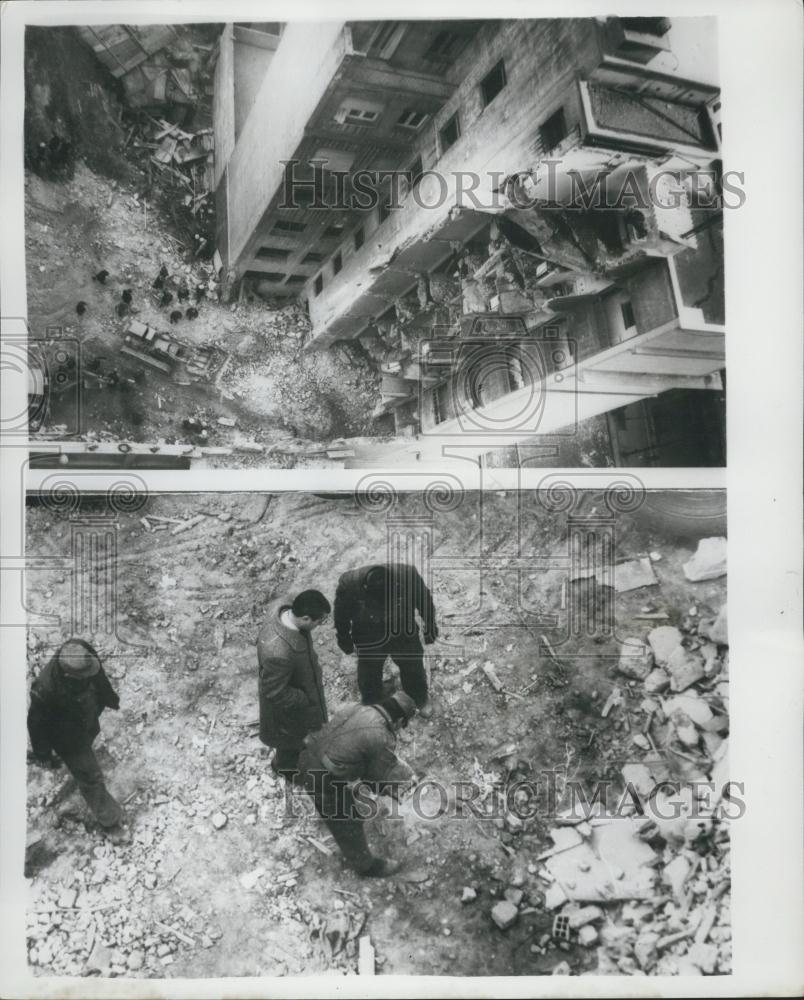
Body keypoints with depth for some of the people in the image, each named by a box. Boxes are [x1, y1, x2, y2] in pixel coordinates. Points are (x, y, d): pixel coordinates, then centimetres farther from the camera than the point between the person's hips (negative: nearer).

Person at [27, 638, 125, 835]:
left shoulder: (84, 654, -30)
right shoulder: (45, 688, -44)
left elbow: (100, 677, -5)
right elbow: (37, 723, -24)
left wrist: (110, 697, 13)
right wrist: (43, 754, -10)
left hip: (89, 719, 5)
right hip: (68, 737, -5)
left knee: (86, 745, 37)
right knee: (90, 778, 12)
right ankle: (108, 819, 35)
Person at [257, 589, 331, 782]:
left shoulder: (285, 606, -26)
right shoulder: (278, 653, -48)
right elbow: (275, 693, -32)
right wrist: (306, 700, -16)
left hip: (302, 685, 7)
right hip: (287, 705, -7)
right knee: (291, 738, 27)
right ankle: (284, 766, 58)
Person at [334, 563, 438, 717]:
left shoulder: (408, 575, -36)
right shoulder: (349, 584, -35)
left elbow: (424, 601, -13)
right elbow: (342, 616, -11)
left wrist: (430, 627, 2)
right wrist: (345, 640, 4)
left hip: (404, 635, 0)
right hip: (369, 641, 0)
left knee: (413, 670, 24)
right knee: (369, 680, 21)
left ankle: (421, 699, 54)